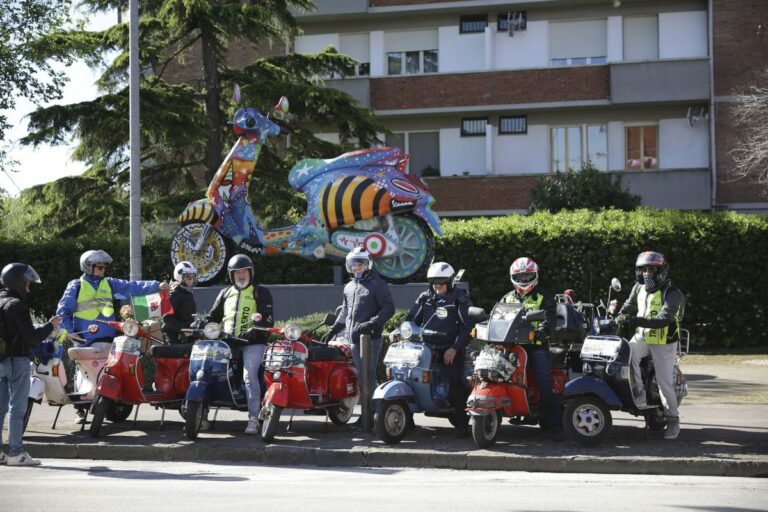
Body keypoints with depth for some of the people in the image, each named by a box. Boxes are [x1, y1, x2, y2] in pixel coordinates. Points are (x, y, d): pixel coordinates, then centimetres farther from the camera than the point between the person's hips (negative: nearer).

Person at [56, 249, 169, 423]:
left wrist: (156, 285, -8)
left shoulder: (110, 284, 12)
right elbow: (63, 311, 1)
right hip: (84, 340, -3)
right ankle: (79, 409, 7)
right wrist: (69, 331, -9)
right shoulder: (76, 286, 1)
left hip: (107, 338, 3)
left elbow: (132, 286, 2)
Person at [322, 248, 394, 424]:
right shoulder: (349, 287, 20)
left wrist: (372, 323, -21)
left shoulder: (377, 284, -2)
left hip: (371, 338, -7)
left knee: (369, 377, -10)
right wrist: (332, 330, 23)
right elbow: (345, 312, 30)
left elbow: (389, 308, -9)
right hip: (355, 340, 7)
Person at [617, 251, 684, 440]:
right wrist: (618, 319, -1)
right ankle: (638, 392, -17)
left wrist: (636, 321, -42)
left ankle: (673, 420, 8)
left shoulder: (671, 294, -19)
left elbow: (663, 319, -32)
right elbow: (629, 307, 18)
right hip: (643, 336, 5)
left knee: (665, 382, -4)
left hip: (664, 342, -5)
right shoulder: (639, 288, 1)